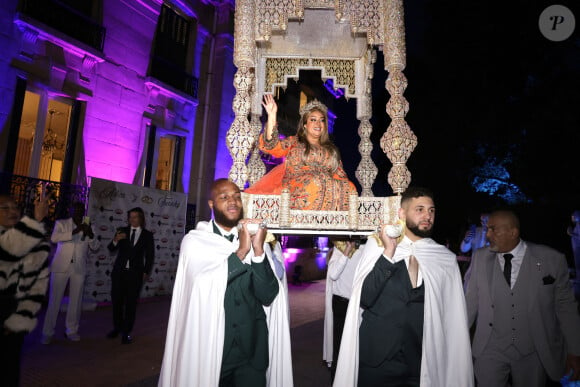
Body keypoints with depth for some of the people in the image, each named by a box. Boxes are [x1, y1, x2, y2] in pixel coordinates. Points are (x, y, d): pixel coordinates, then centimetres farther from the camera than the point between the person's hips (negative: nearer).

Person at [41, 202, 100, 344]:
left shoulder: (87, 227, 11)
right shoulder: (61, 223, 5)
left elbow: (95, 247, 7)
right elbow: (54, 238, -14)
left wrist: (91, 234, -12)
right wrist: (74, 232, -25)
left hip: (79, 268, 2)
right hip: (61, 267, -2)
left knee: (76, 300, 5)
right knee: (54, 299, 1)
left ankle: (72, 330, 14)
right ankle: (48, 332, 10)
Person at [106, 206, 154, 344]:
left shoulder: (147, 235, 1)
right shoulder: (122, 231, 5)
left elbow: (150, 255, 5)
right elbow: (111, 249, 4)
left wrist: (146, 272, 0)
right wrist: (115, 240, -17)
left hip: (135, 273, -2)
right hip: (119, 271, 2)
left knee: (131, 303, 3)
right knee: (116, 301, 7)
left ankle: (126, 332, 13)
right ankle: (117, 328, 26)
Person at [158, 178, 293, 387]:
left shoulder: (256, 239, 0)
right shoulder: (195, 240, -5)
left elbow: (268, 296, -8)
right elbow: (202, 289, -20)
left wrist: (258, 251, -19)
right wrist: (241, 251, -20)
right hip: (208, 348, -2)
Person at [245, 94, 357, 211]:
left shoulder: (331, 150, 28)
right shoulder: (293, 143, 18)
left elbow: (340, 175, 19)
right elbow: (272, 146, 1)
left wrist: (346, 184, -4)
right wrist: (272, 116, -8)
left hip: (328, 187, 3)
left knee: (349, 187, -28)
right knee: (315, 183, -36)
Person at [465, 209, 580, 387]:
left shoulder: (552, 259, -9)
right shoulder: (480, 257, -4)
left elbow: (565, 306, -1)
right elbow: (471, 301, 2)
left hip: (533, 353, 0)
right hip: (490, 349, 1)